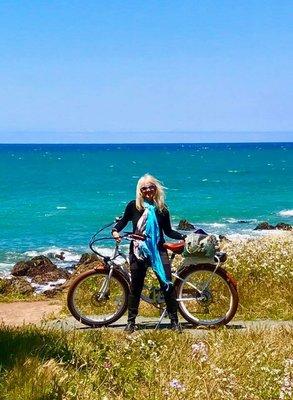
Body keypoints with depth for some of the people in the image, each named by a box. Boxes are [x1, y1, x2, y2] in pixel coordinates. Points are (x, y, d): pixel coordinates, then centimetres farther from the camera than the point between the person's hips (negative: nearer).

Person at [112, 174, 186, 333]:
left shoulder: (161, 208, 4)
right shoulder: (133, 206, -1)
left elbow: (168, 231, 9)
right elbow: (123, 221, 10)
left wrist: (184, 236, -4)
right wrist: (115, 231, -9)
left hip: (158, 251, 1)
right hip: (138, 251, -1)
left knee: (167, 284, -5)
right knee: (135, 287, 6)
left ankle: (174, 321, 4)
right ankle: (131, 321, 18)